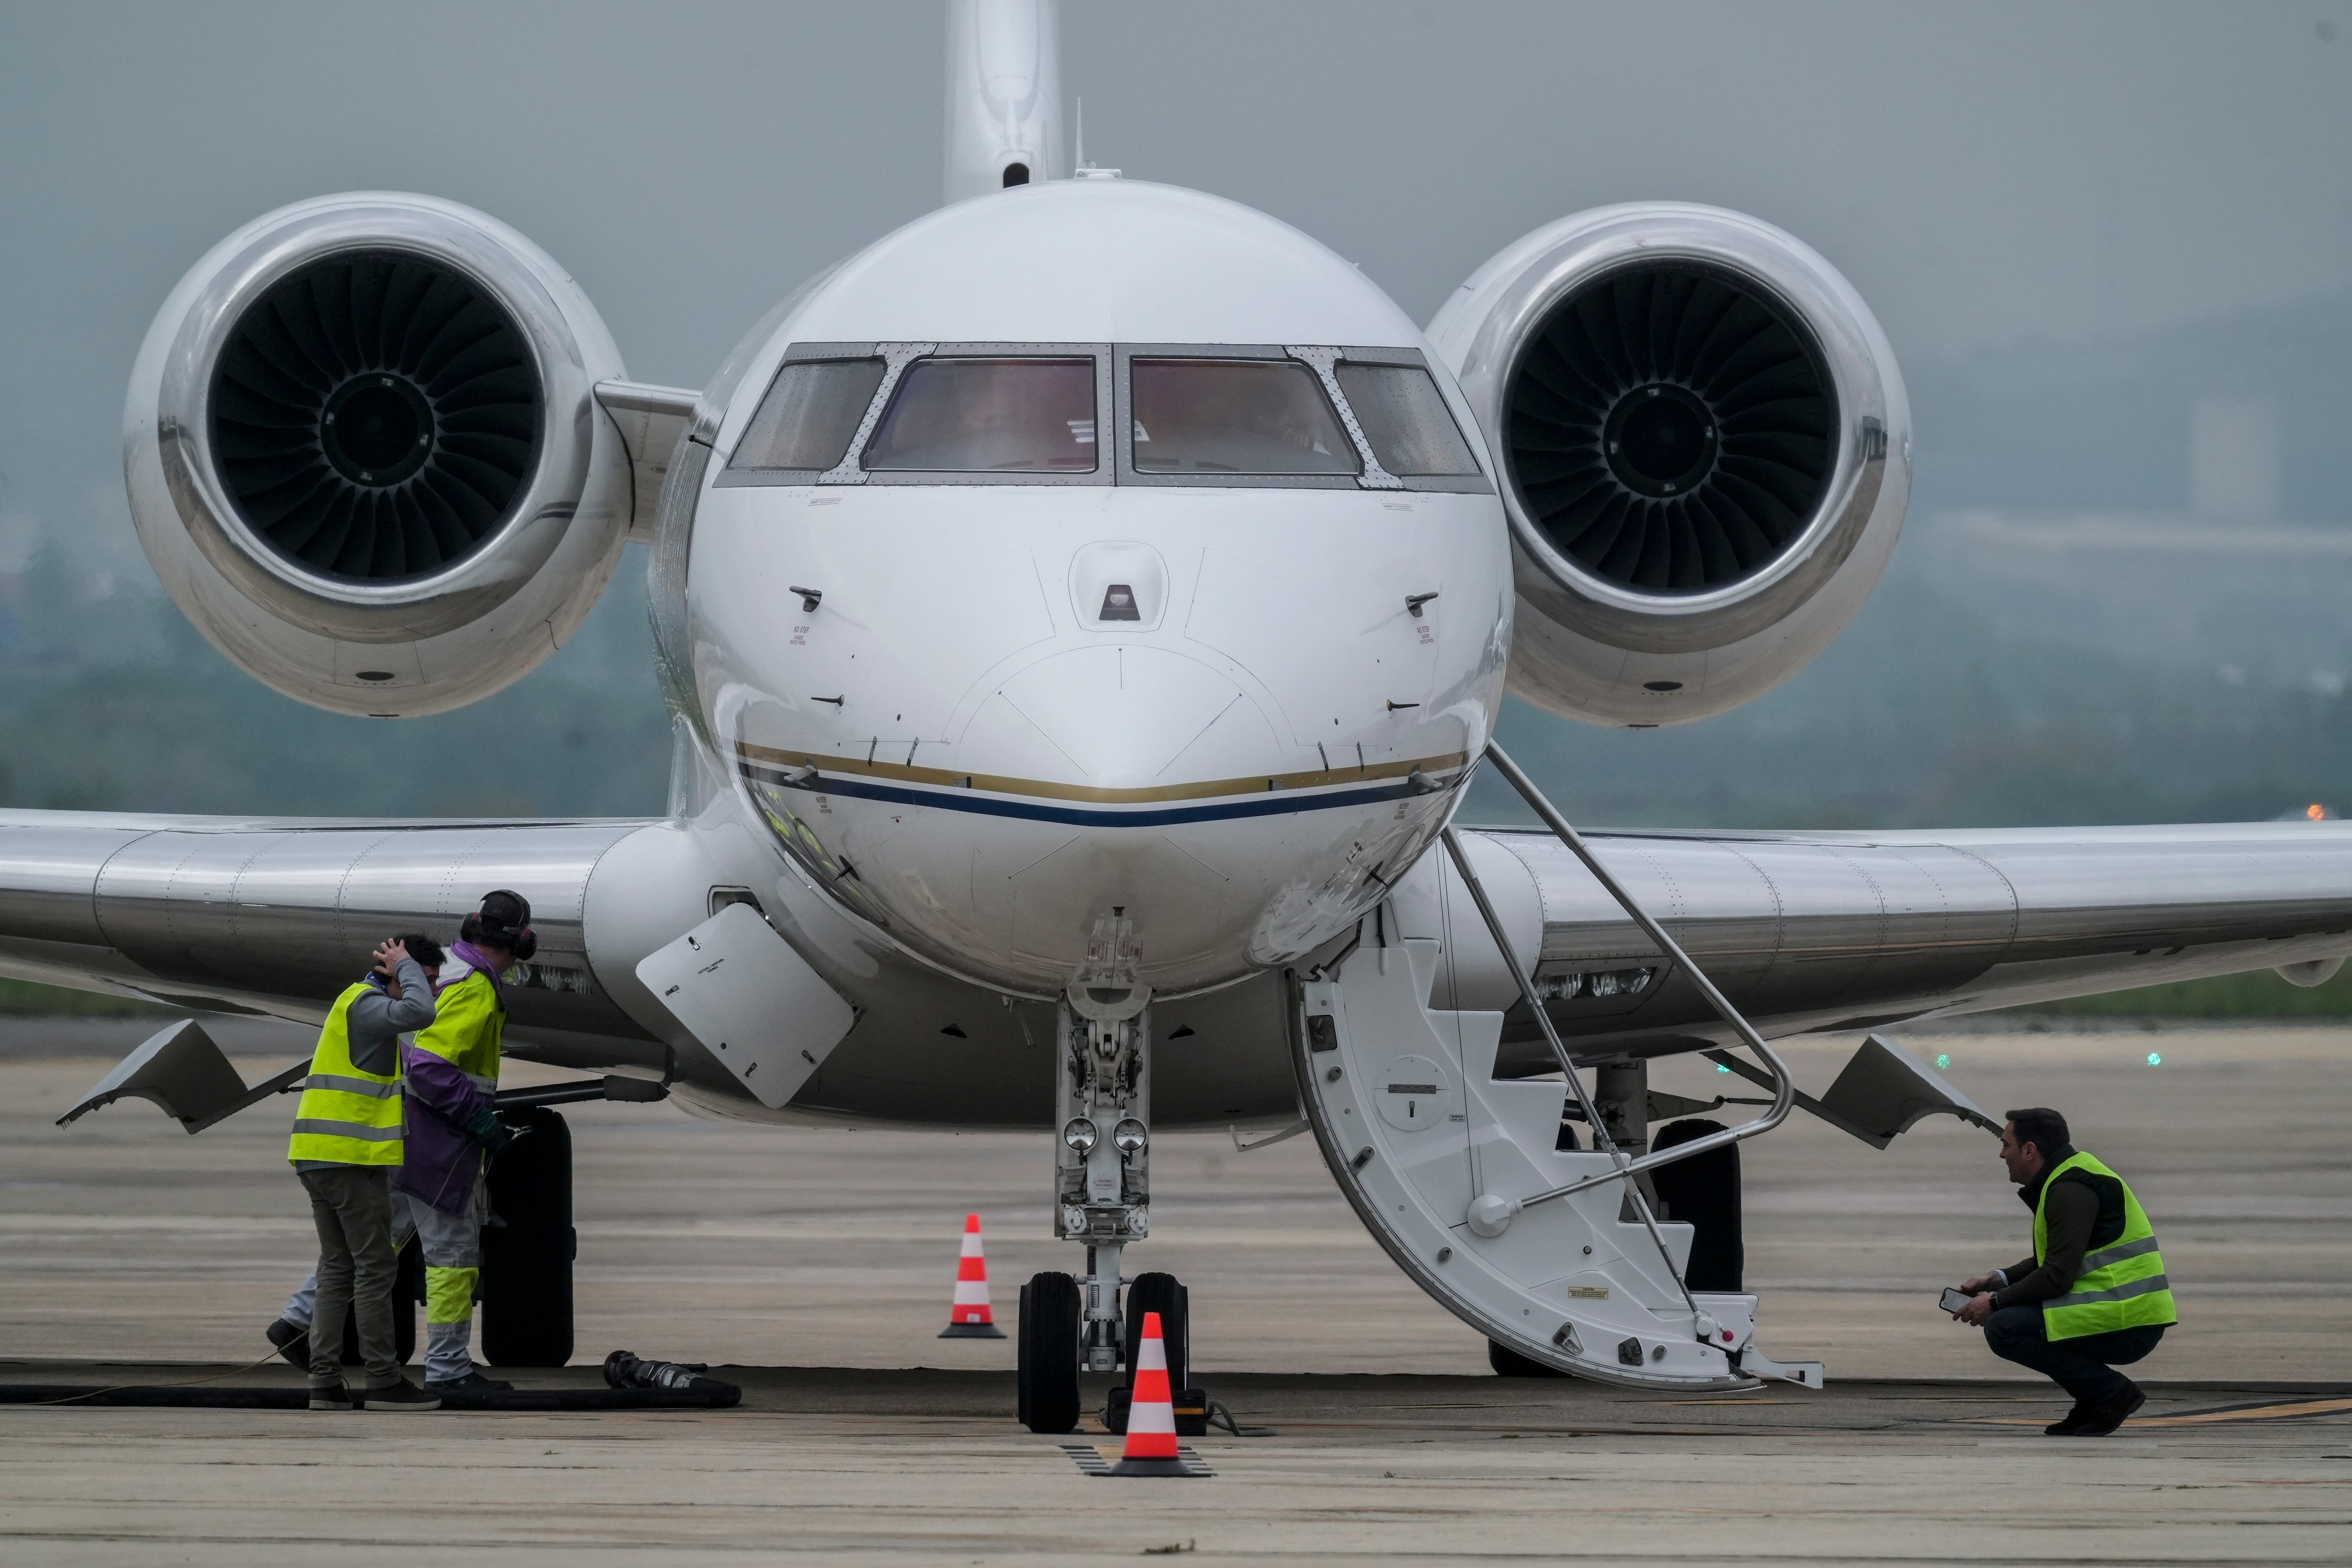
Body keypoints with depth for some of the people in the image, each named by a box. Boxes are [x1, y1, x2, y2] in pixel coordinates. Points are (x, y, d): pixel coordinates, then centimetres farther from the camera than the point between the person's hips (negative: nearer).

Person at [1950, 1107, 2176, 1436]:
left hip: (2126, 1325, -11)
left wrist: (1995, 1302, -9)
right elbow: (2050, 1262, 26)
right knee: (2012, 1315, 18)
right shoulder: (2064, 1179, 18)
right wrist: (1997, 1281, 13)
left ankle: (2111, 1391, -11)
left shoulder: (2071, 1191, -15)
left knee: (2003, 1329, -18)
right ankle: (2093, 1402, 12)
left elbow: (2058, 1276, -20)